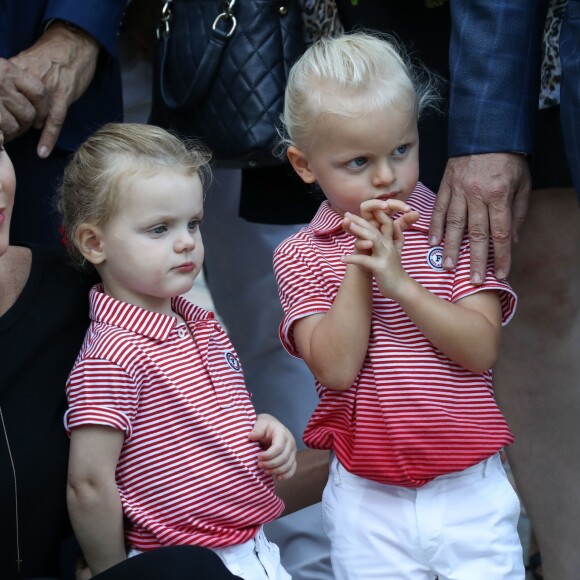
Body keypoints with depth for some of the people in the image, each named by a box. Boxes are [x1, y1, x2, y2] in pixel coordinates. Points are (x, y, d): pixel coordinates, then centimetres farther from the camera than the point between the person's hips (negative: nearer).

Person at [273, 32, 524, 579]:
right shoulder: (301, 256, -1)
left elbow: (481, 349, -11)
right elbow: (335, 368, -13)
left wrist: (399, 282, -20)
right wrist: (360, 266, -18)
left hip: (470, 492, 0)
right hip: (367, 499, 0)